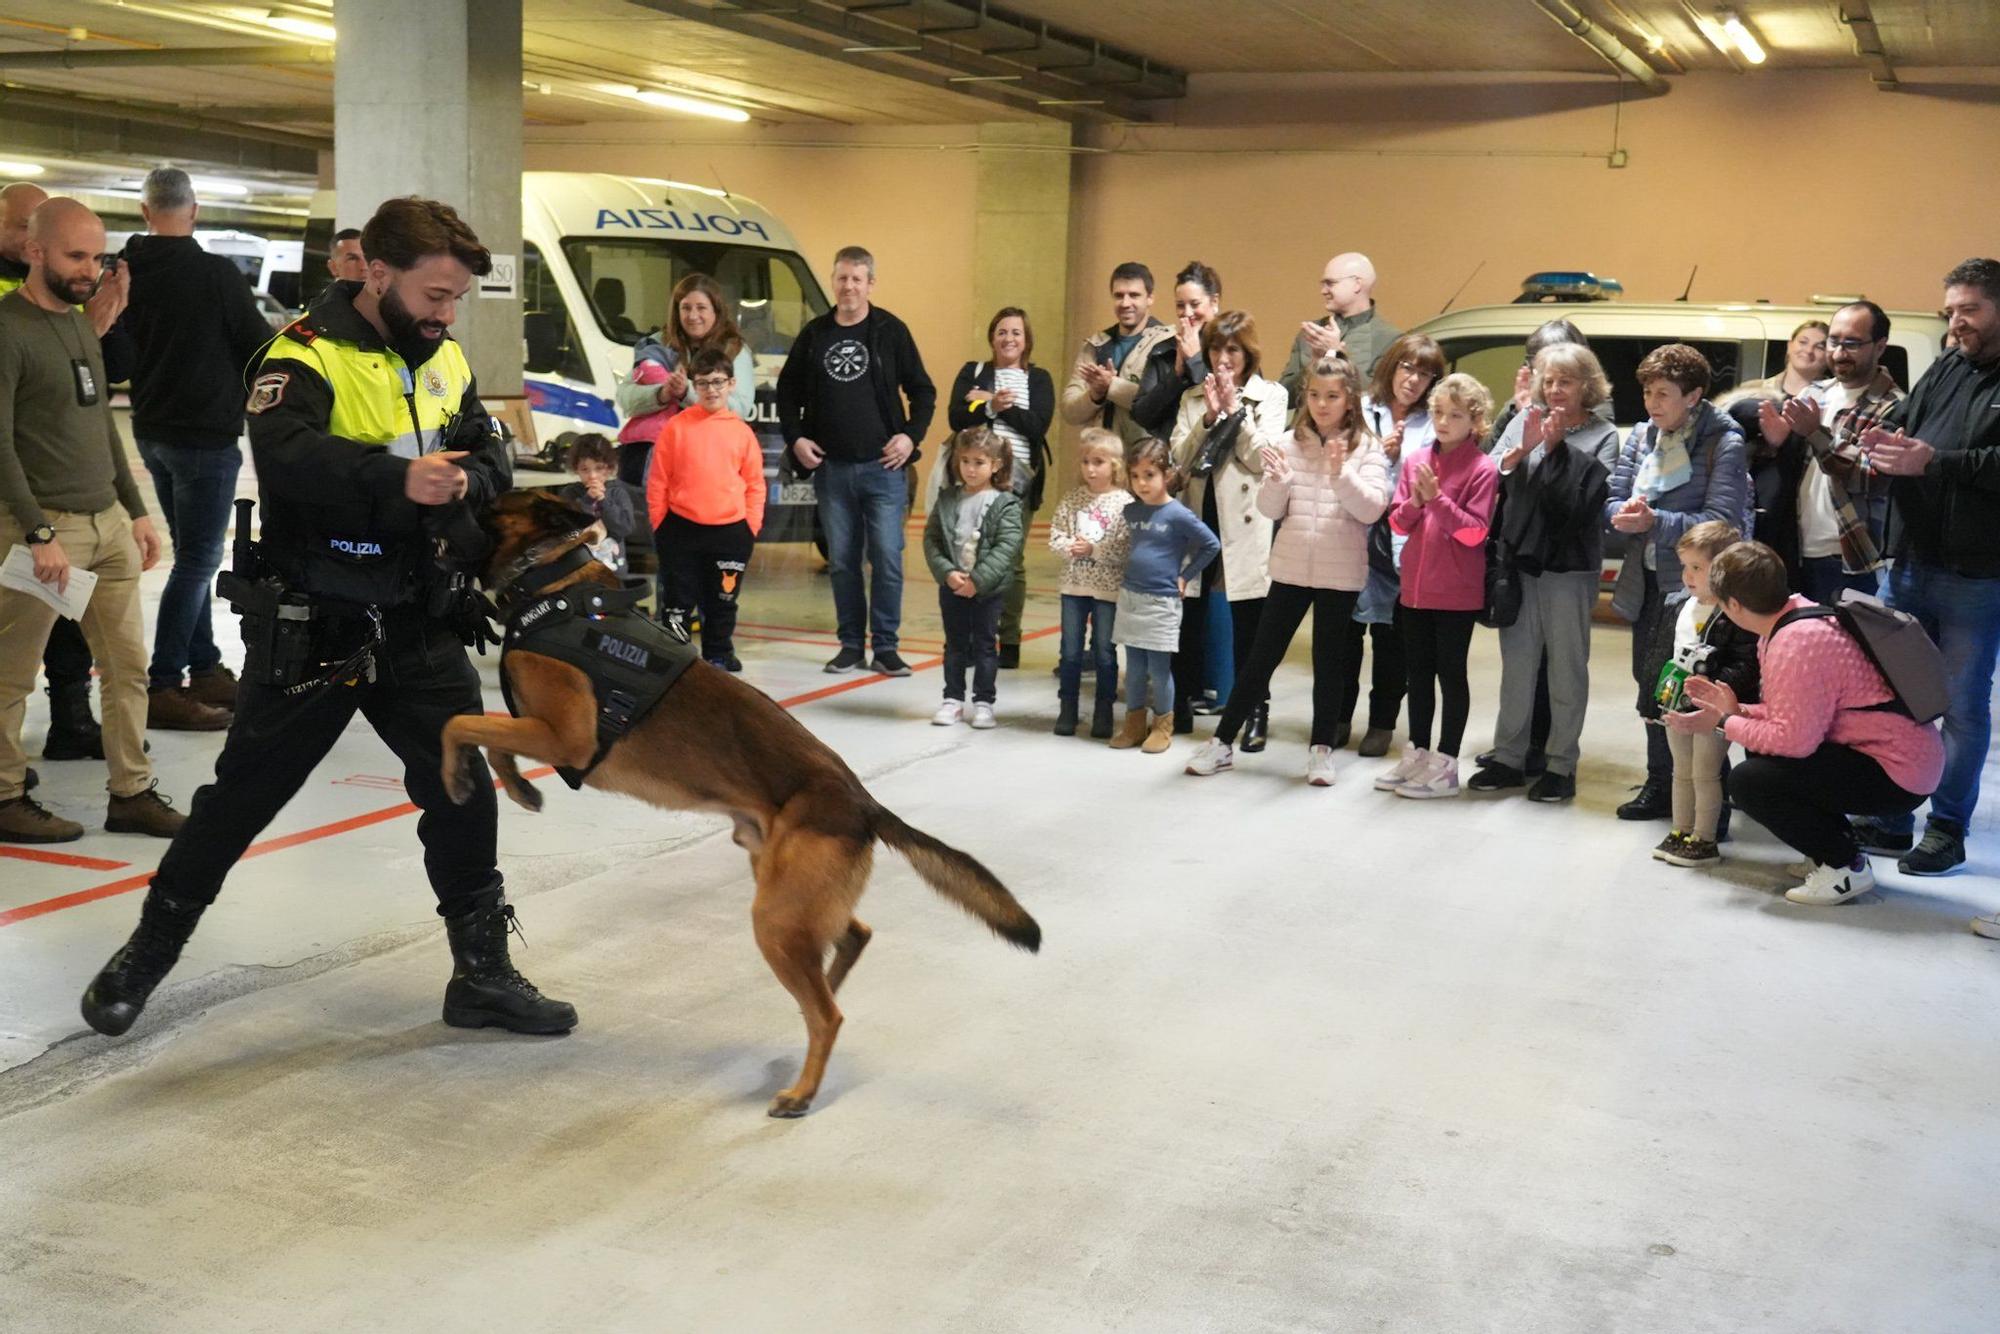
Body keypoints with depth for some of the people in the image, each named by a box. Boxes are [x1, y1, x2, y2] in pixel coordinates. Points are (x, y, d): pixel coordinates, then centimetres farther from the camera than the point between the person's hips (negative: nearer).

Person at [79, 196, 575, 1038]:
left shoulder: (445, 361, 8)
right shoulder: (308, 355, -15)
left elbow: (491, 456, 4)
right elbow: (285, 454, -32)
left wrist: (464, 481, -18)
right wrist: (397, 478, -43)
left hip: (421, 628, 5)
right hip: (314, 630, -5)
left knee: (461, 791, 4)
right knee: (243, 794, 7)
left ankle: (483, 973, 17)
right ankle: (147, 953, 28)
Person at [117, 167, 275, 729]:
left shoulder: (127, 274, 3)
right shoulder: (215, 272, -16)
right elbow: (259, 346, -10)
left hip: (152, 430, 7)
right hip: (205, 433, -7)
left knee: (192, 552, 17)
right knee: (198, 558, -3)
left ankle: (204, 669, 22)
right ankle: (162, 686, -4)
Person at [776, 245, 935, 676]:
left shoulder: (891, 331, 1)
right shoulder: (814, 333, 9)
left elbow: (923, 391, 4)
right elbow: (788, 391, 16)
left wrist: (911, 435, -8)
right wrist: (795, 438, 4)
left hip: (883, 467, -3)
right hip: (830, 467, 3)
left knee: (887, 558, -4)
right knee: (842, 560, 7)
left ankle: (886, 646, 4)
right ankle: (851, 644, 16)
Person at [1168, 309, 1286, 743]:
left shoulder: (1270, 396, 3)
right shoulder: (1193, 398, 11)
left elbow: (1263, 458, -9)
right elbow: (1180, 459, 0)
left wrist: (1234, 409, -11)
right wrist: (1209, 415, -11)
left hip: (1244, 522, -3)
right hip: (1198, 514, 3)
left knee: (1247, 623, 2)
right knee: (1188, 618, 6)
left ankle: (1255, 711, 10)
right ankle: (1181, 705, 17)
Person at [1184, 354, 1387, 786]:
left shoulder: (1367, 448, -4)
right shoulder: (1289, 443, 3)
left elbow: (1372, 509, -13)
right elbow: (1270, 509, 2)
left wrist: (1341, 473, -26)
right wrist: (1277, 478, -18)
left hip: (1340, 574, -2)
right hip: (1291, 568, 2)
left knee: (1328, 659, 7)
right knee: (1262, 655, 7)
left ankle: (1321, 748, 19)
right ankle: (1222, 741, 14)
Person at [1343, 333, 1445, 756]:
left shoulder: (1433, 424, 4)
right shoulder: (1360, 411, 6)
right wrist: (1380, 455, -10)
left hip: (1403, 543, -1)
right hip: (1355, 535, 1)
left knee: (1391, 636, 7)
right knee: (1347, 630, 6)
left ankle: (1382, 723, 18)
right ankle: (1338, 718, 20)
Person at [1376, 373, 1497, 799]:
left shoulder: (1482, 469, -8)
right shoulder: (1417, 461, 7)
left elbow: (1474, 532, -14)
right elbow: (1398, 523, 7)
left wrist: (1437, 498, -21)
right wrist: (1414, 502, -13)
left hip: (1458, 592, -6)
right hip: (1416, 585, 6)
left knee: (1451, 674, 2)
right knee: (1418, 672, 13)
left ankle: (1446, 764, 9)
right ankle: (1418, 754, 25)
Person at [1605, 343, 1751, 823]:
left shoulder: (1724, 444, -11)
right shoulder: (1641, 436, 8)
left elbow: (1721, 523, -19)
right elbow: (1612, 499, 6)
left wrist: (1654, 522, -26)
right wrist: (1624, 513, -17)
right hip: (1649, 584, 7)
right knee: (1650, 684, 14)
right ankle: (1660, 784, 27)